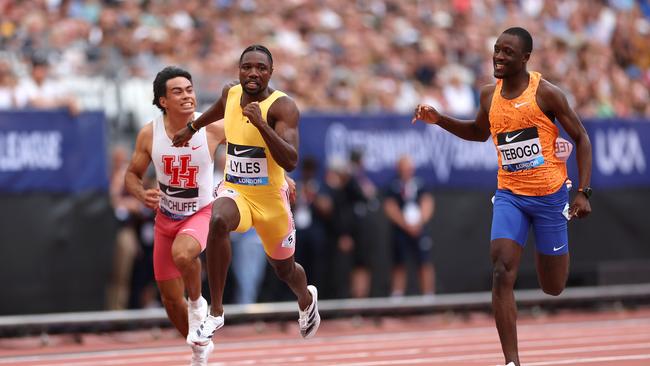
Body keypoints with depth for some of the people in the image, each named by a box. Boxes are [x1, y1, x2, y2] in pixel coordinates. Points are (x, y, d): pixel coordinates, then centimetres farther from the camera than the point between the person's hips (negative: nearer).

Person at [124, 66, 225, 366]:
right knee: (170, 298, 10)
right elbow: (132, 175, 0)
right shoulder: (150, 134, -13)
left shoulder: (213, 128, -18)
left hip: (202, 212, -3)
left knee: (182, 254, -37)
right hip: (166, 217, 3)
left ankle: (197, 303, -6)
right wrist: (142, 195, -22)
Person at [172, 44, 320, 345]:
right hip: (234, 190, 2)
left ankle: (306, 299, 58)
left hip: (270, 199, -2)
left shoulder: (283, 106, -20)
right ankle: (215, 314, -26)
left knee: (284, 270, 17)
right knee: (218, 221, -35)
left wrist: (261, 124, -41)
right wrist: (192, 128, 36)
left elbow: (290, 162, -32)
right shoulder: (230, 93, -3)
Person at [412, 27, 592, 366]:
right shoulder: (489, 95, 2)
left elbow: (581, 139, -4)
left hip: (549, 194, -3)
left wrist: (583, 192, -11)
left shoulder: (545, 93, -12)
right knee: (502, 272, -18)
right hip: (509, 194, 3)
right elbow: (479, 132, 24)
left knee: (552, 288, 7)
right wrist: (440, 120, 8)